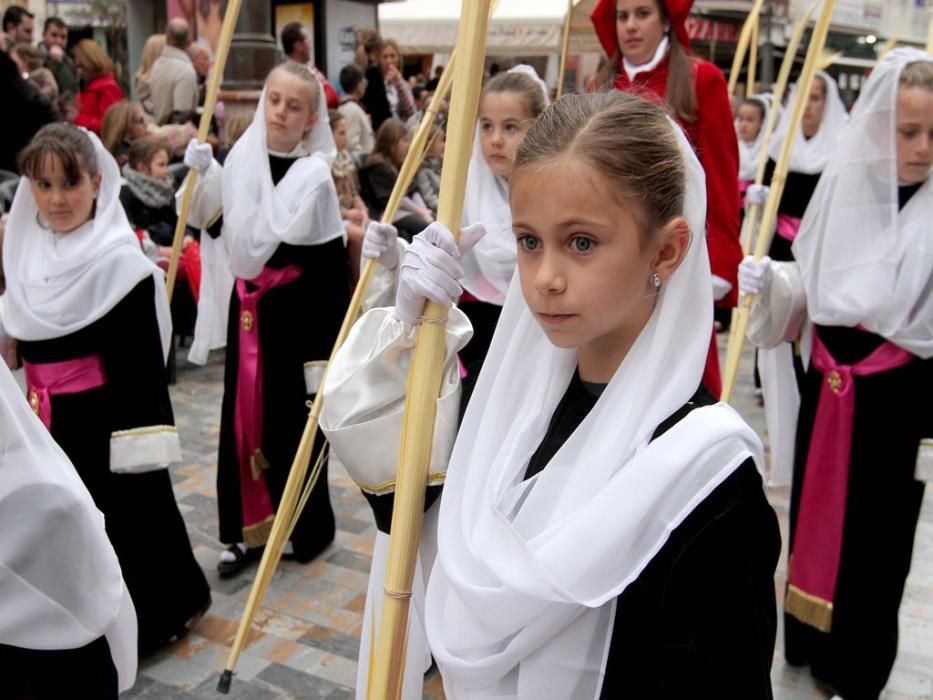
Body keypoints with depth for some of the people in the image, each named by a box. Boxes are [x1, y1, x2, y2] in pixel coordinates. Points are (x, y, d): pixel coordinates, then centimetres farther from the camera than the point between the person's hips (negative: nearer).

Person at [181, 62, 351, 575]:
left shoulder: (315, 175, -12)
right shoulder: (242, 157, 4)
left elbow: (334, 269, -15)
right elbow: (217, 226, 11)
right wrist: (204, 174, 0)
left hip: (296, 312, -5)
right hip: (247, 308, 6)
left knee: (293, 419, 5)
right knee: (244, 413, 10)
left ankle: (304, 527, 22)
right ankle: (249, 525, 24)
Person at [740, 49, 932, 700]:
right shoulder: (842, 184, 1)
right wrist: (762, 278, -9)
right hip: (826, 386, 4)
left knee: (874, 539, 8)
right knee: (813, 515, 18)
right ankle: (804, 637, 40)